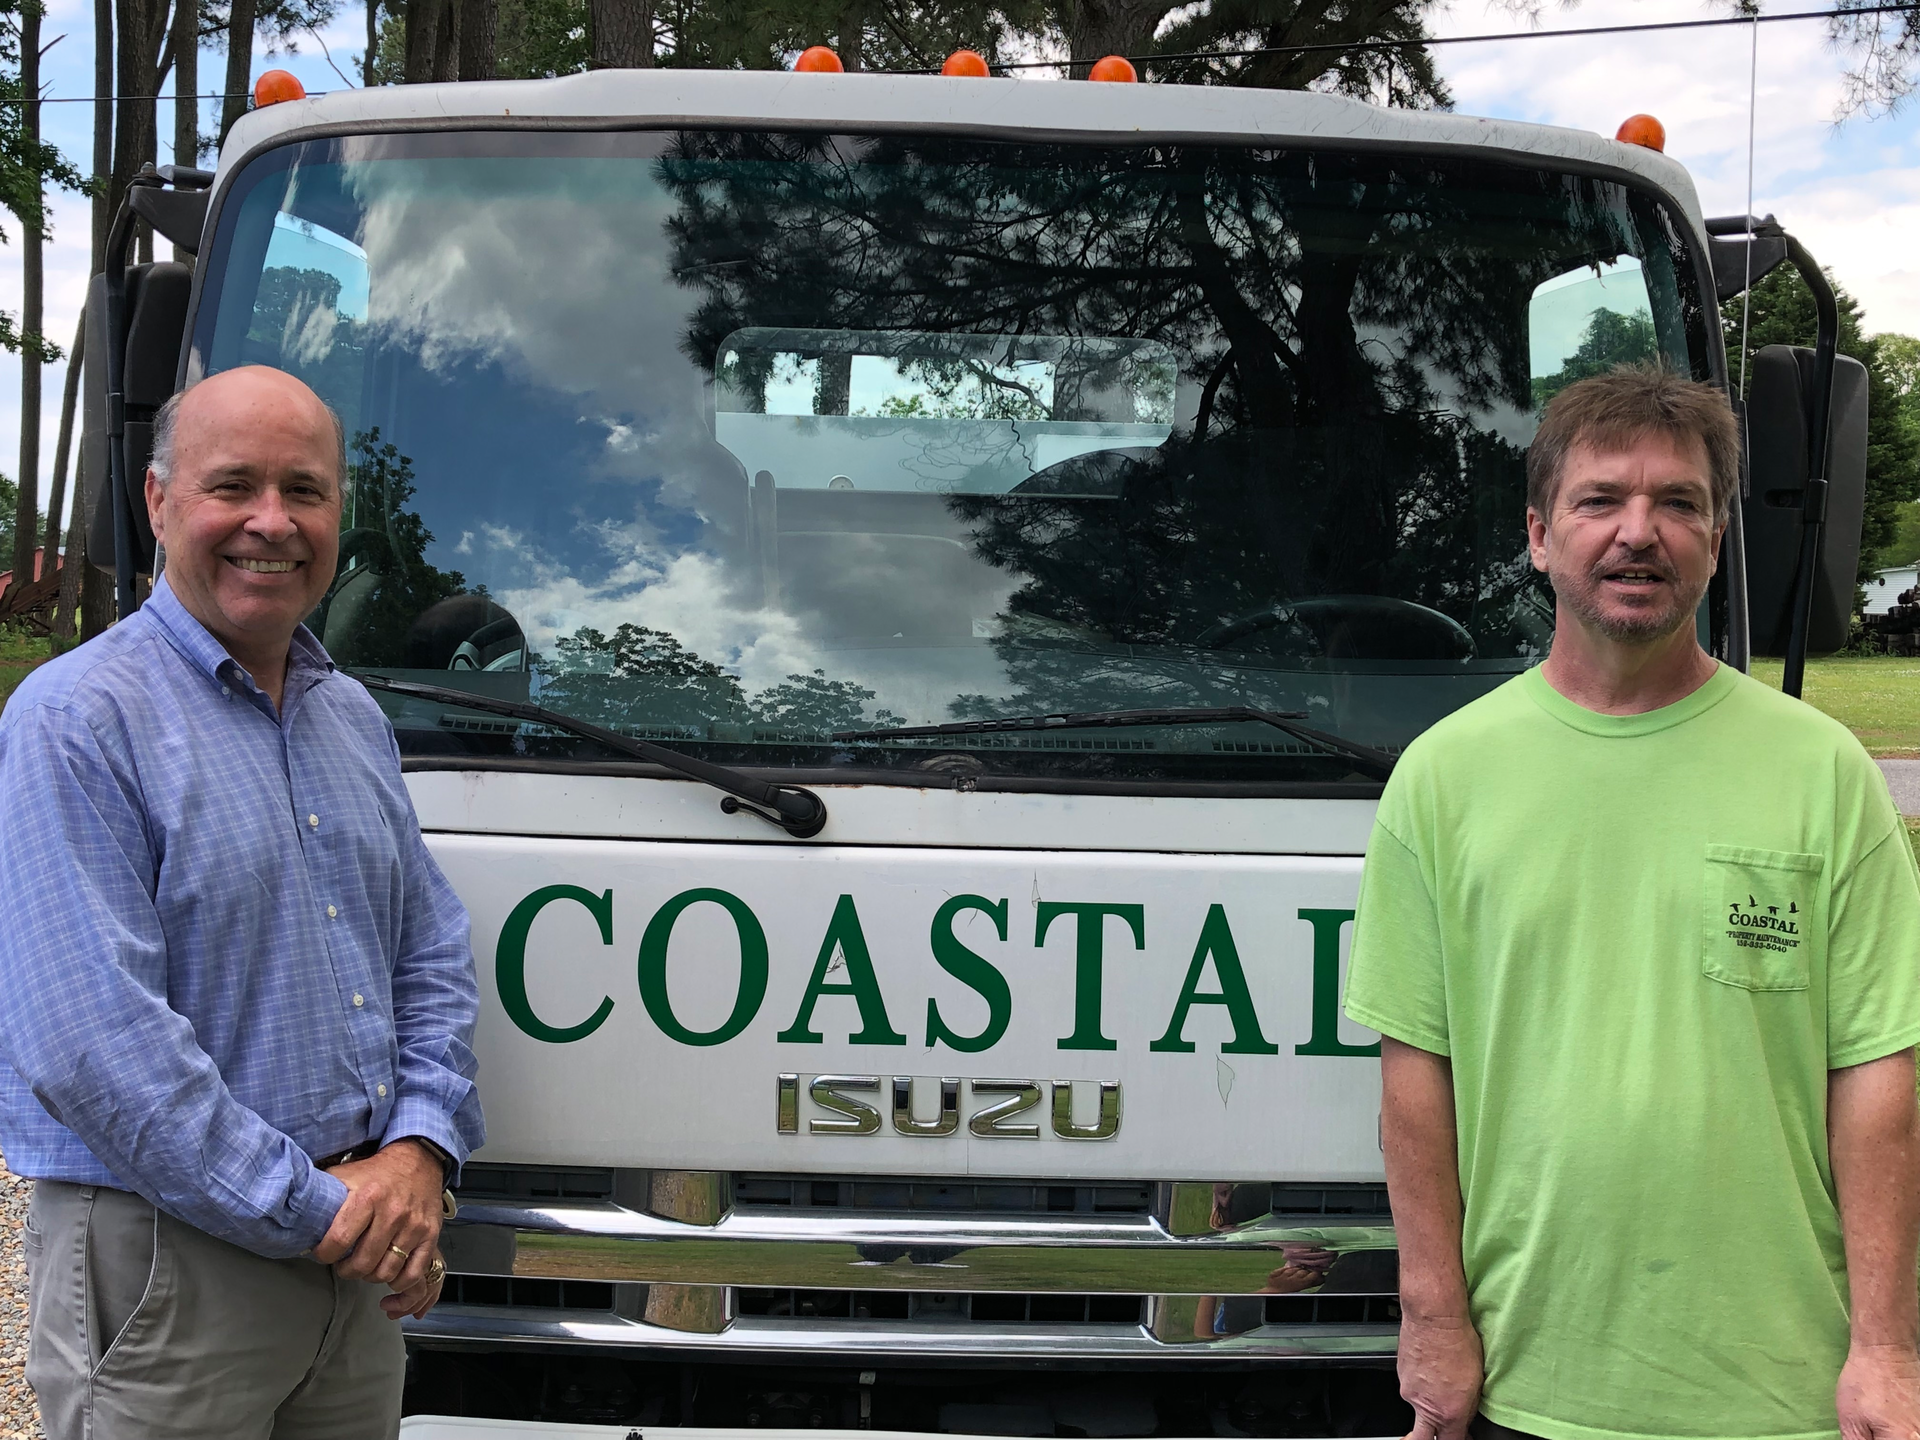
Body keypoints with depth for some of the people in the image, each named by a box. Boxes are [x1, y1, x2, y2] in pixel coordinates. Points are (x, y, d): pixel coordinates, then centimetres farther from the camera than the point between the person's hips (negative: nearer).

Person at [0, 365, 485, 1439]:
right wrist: (312, 1209, -18)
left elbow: (435, 957, 14)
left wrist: (419, 1154, -4)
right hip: (164, 1260, -7)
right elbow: (92, 1044, -20)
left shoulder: (355, 718, 12)